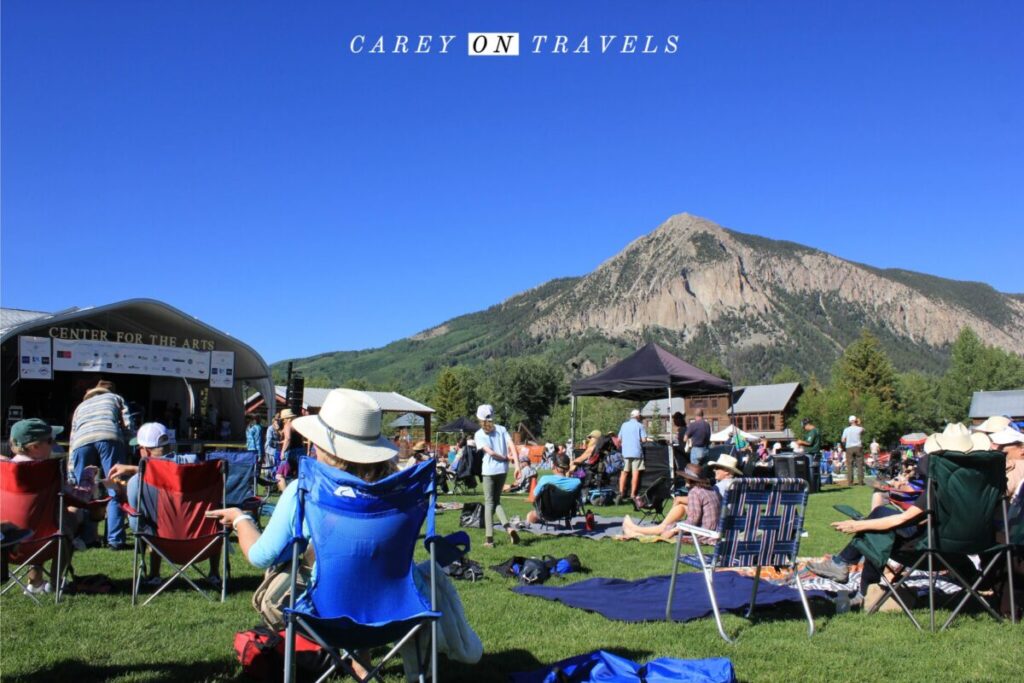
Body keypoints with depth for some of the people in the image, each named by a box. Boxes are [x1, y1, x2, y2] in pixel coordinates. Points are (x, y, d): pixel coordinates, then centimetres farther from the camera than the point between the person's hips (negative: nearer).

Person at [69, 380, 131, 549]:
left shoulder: (80, 406, 40)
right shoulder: (115, 398, 34)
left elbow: (72, 438, 32)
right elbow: (128, 425, 15)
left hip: (82, 441, 3)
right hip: (109, 438, -2)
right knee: (115, 490, -2)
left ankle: (86, 538, 8)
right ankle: (115, 540, -7)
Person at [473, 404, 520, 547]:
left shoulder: (479, 434, -4)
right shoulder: (501, 429, 5)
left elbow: (490, 452, -13)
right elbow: (512, 446, -6)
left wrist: (506, 458, -2)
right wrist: (516, 464, -10)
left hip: (489, 470, -3)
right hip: (502, 470, 3)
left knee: (489, 502, 5)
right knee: (496, 501, 17)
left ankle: (489, 538, 1)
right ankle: (508, 527, -6)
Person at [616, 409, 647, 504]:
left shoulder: (624, 425, 10)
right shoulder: (639, 425, -2)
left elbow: (619, 438, 13)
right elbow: (644, 439, -9)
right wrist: (639, 440, 12)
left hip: (625, 452, 3)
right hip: (636, 452, -3)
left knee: (624, 472, 7)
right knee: (635, 473, 1)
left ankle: (621, 492, -5)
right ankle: (632, 494, -1)